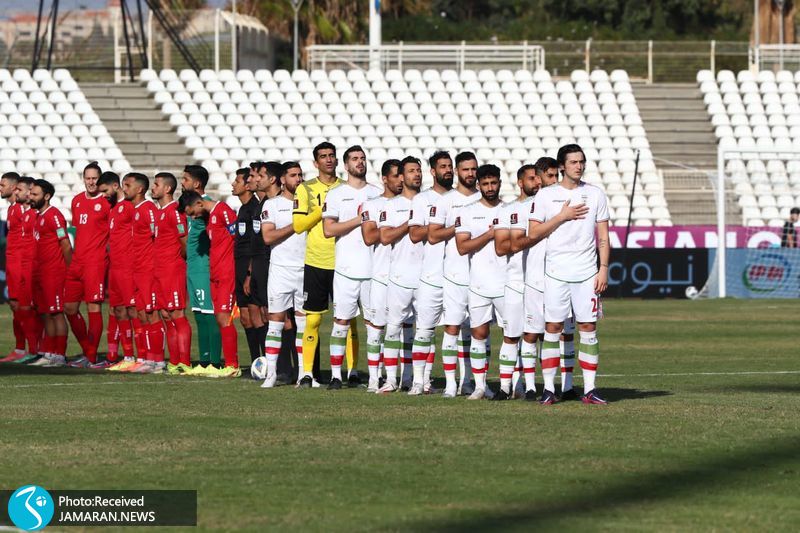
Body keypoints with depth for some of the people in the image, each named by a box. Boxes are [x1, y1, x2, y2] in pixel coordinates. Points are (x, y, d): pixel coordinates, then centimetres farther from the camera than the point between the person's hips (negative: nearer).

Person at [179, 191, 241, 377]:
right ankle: (230, 364, 8)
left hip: (227, 273, -9)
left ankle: (232, 366, -8)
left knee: (223, 317, -11)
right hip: (216, 274, 9)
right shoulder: (209, 216, 18)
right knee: (219, 318, 6)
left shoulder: (222, 210, -10)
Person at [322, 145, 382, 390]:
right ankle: (336, 374, -2)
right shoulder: (336, 195, 5)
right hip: (346, 268, -3)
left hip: (373, 267, 3)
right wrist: (359, 219, -11)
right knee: (342, 320, -5)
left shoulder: (377, 193, 14)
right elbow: (328, 230, -6)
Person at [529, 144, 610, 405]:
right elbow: (533, 233, -1)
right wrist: (562, 216, -9)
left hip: (587, 273, 1)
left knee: (588, 327, -1)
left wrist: (603, 269, -1)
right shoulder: (546, 195, 4)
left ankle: (590, 389, 1)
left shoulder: (595, 195, 8)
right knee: (552, 327, -3)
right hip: (556, 272, -1)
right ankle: (548, 389, 1)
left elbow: (603, 237, 8)